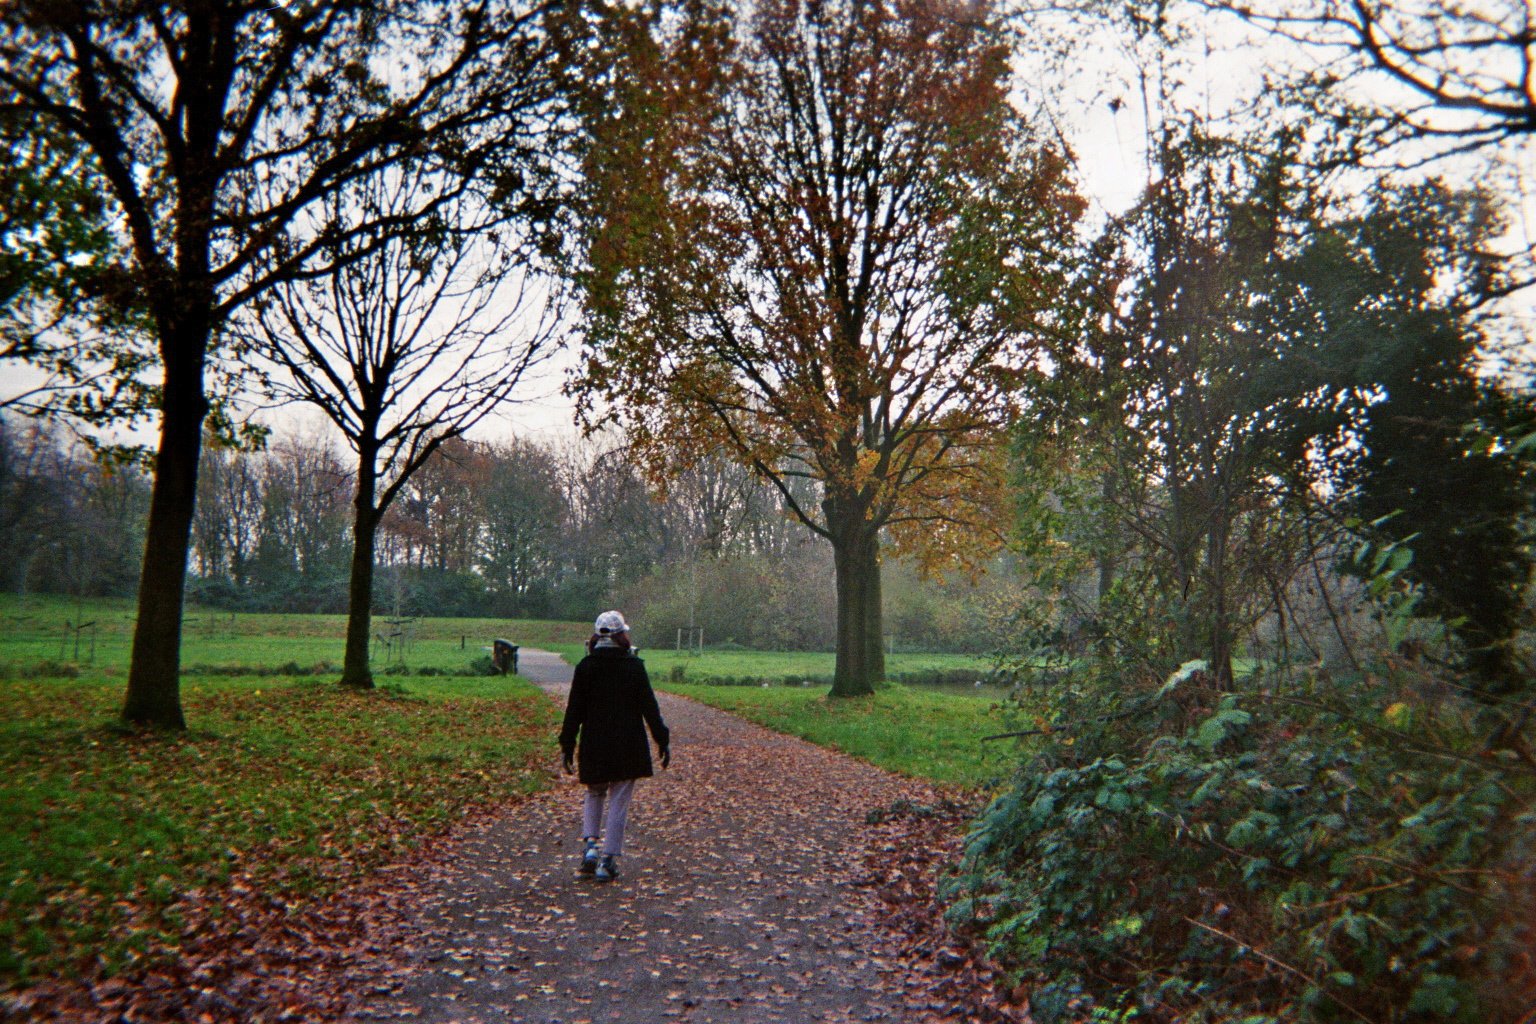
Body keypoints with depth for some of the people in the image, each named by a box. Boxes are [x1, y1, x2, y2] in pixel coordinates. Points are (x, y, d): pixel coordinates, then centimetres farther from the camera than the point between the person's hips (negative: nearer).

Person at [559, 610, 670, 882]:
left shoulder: (585, 667, -2)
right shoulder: (634, 666, -5)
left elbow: (574, 709, -1)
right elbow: (649, 707, -3)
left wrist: (567, 745, 6)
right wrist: (662, 740, 5)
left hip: (593, 745, 2)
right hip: (628, 746, -1)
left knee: (594, 795, 21)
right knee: (619, 802, 6)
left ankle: (589, 844, 4)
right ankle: (609, 860, 6)